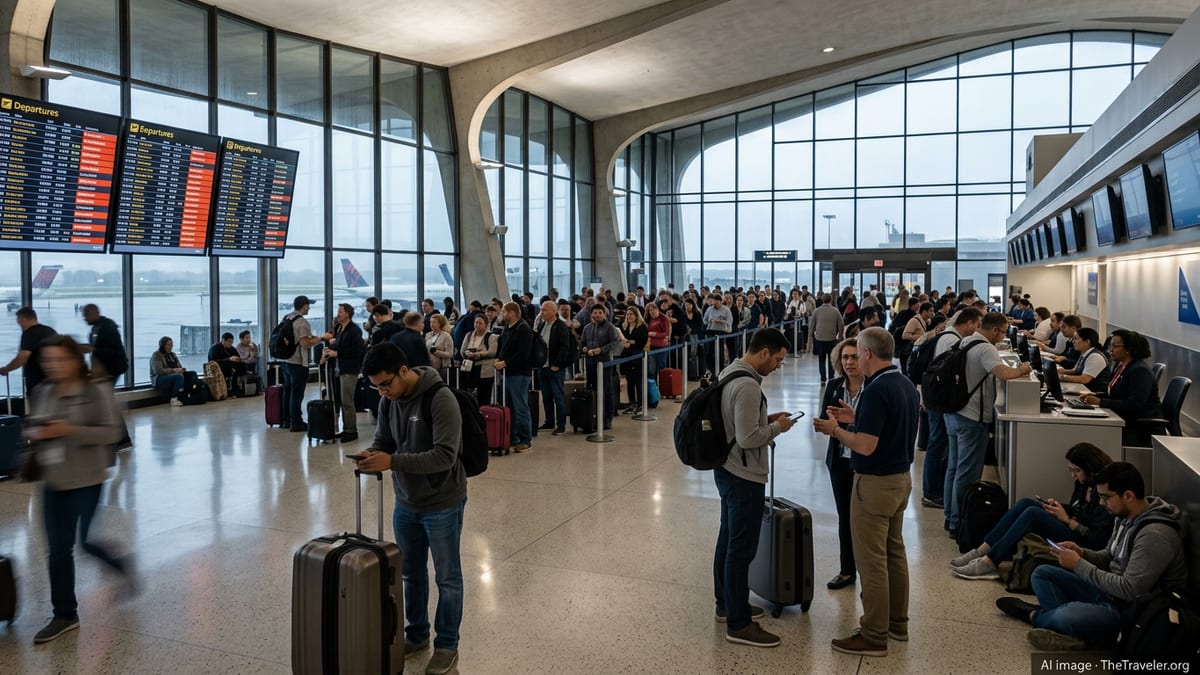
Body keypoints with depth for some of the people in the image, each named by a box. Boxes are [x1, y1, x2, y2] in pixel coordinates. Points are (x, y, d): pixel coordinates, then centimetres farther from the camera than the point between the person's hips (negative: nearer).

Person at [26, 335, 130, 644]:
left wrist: (70, 430, -25)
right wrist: (33, 434, -7)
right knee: (58, 549, 8)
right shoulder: (41, 392, 5)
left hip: (86, 479, -5)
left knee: (85, 541, 1)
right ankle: (64, 614, 20)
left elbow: (111, 433, -15)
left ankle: (121, 566, 33)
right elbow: (31, 428, 17)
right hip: (52, 479, 5)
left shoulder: (97, 391, -12)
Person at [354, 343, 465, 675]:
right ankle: (416, 634, 39)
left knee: (446, 577, 9)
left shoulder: (440, 399, -24)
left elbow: (445, 455, -28)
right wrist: (372, 454, -14)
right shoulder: (389, 400, -1)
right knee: (411, 572, 20)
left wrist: (392, 462, -32)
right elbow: (383, 439, 10)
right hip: (406, 502, 7)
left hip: (442, 504, -7)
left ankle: (447, 644, 25)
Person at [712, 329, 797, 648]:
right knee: (741, 549, -2)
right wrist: (777, 427, -11)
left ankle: (727, 604, 33)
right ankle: (738, 624, 8)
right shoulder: (748, 386, -24)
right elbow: (748, 438, -26)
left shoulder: (730, 373, 8)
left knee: (728, 541, 19)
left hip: (728, 471, 11)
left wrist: (766, 419, 9)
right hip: (744, 478, -11)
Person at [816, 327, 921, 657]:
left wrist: (835, 430, -10)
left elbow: (865, 445, -26)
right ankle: (897, 622, 31)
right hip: (901, 478, 10)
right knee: (894, 552, 19)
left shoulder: (876, 390, -24)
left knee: (872, 560, 0)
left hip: (876, 483, -10)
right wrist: (856, 418, 12)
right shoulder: (907, 385, 6)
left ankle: (874, 636, 8)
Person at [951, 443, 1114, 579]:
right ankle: (981, 552, -14)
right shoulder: (1084, 483, 9)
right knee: (1026, 503, -8)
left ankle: (987, 563, -26)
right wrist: (1058, 507, 3)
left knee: (1033, 513, -26)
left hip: (1082, 544, -9)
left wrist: (1066, 519, -16)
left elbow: (1098, 539, -20)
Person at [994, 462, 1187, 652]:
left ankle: (1035, 615, 0)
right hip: (1109, 592, 10)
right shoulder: (1125, 517, 5)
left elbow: (1129, 590, -27)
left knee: (1069, 616, -34)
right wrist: (1081, 553, -4)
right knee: (1042, 574, 5)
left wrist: (1079, 565, -20)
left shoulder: (1155, 535, -25)